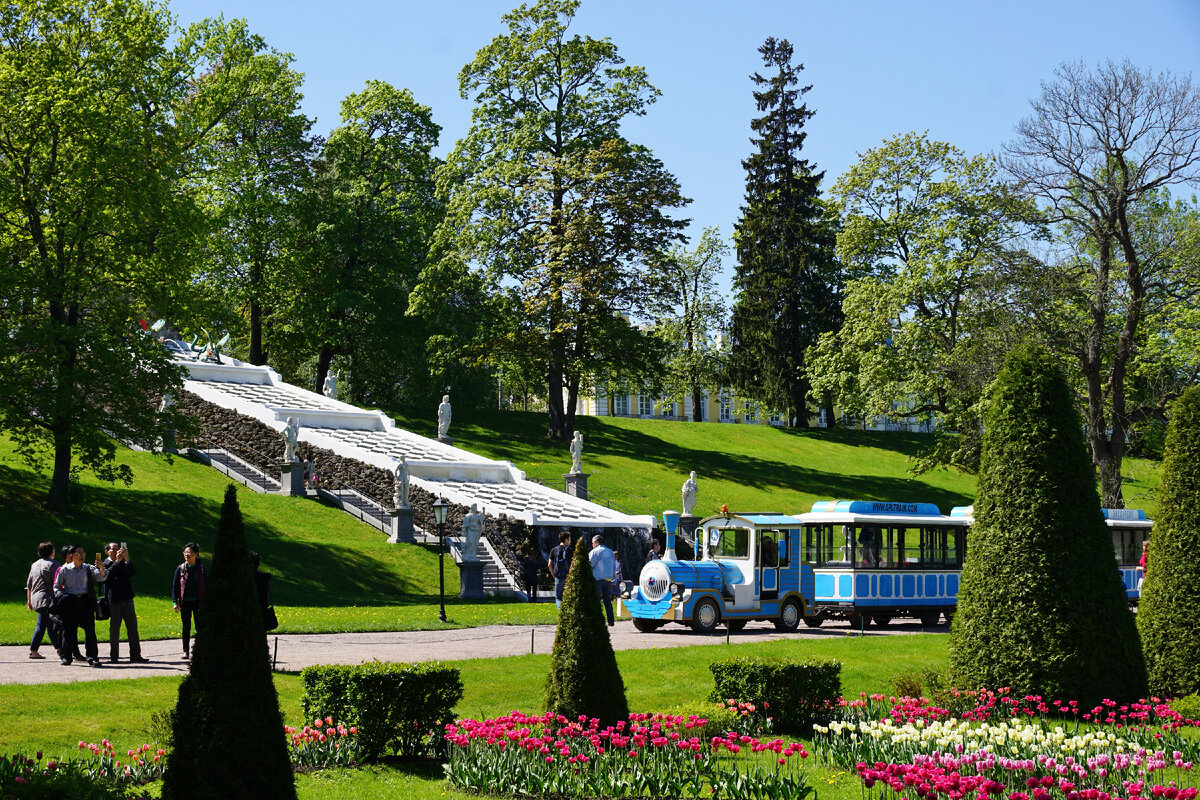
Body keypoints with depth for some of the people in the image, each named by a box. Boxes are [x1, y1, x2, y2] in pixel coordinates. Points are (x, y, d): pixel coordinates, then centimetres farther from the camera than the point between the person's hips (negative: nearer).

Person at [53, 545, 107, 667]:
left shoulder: (88, 569, 11)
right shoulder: (64, 570, 8)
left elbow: (101, 577, -3)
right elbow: (56, 587, 13)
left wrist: (102, 568, -24)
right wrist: (61, 596, -5)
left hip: (85, 601, 1)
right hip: (70, 601, -1)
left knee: (90, 629, -5)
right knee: (68, 630, 0)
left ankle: (92, 657, -1)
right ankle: (66, 656, 11)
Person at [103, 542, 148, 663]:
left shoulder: (124, 564, 16)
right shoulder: (105, 564, 4)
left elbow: (131, 573, 0)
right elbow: (107, 574, -16)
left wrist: (127, 559, -10)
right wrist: (117, 561, -18)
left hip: (127, 599, 4)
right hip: (114, 601, -4)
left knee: (132, 627, 2)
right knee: (114, 628, 0)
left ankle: (135, 655, 5)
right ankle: (113, 656, 9)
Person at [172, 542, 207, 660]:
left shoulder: (201, 568, 1)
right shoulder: (180, 568, 2)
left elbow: (206, 585, 5)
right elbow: (175, 586, 5)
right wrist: (175, 602, -3)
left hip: (198, 602, 0)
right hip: (185, 602, 1)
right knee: (186, 627, 5)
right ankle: (186, 651, 11)